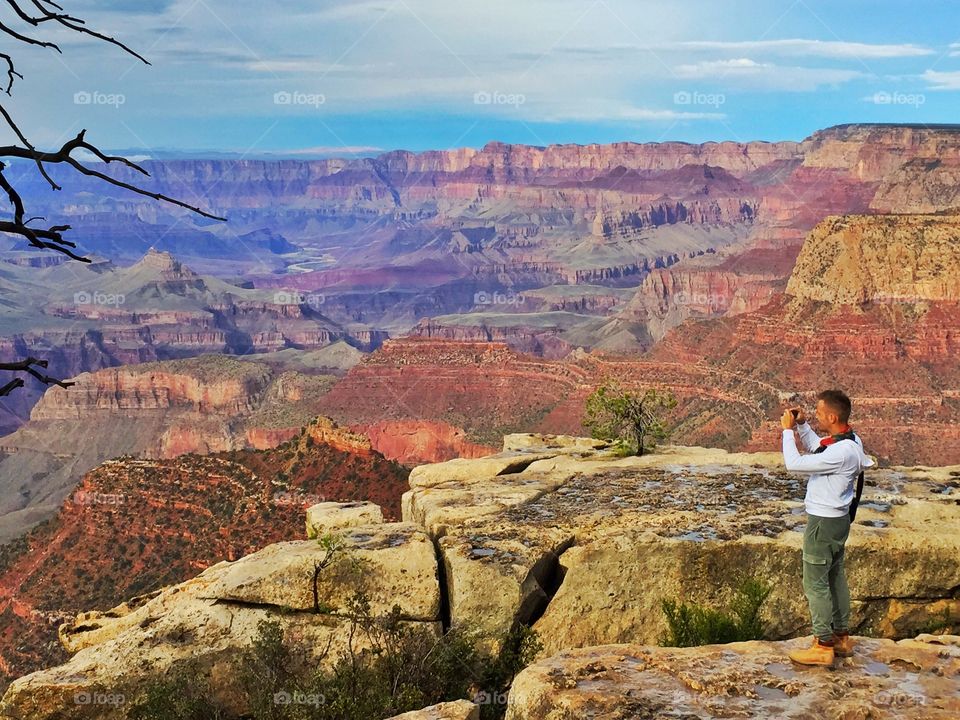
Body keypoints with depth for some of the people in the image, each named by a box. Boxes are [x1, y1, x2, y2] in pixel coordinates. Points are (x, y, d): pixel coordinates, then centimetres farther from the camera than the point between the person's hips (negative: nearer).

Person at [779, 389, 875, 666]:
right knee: (836, 577, 19)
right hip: (838, 518, 10)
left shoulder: (840, 452, -29)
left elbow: (794, 464, -27)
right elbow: (815, 448, 21)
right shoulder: (850, 440, 2)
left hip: (824, 523, -10)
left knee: (815, 583, 0)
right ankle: (841, 638, 30)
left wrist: (787, 430, -16)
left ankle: (823, 646, 7)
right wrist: (802, 425, 7)